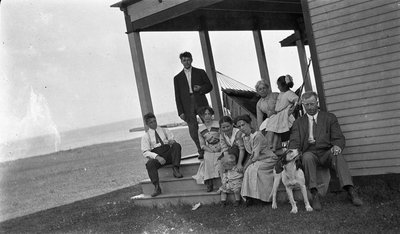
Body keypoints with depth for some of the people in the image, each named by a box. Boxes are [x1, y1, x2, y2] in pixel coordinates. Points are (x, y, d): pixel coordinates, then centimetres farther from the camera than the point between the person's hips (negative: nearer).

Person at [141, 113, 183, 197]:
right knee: (149, 164, -34)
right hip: (156, 156, -2)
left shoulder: (165, 131, 18)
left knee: (177, 145, -26)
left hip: (169, 154, 2)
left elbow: (173, 141, 14)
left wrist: (172, 141, -13)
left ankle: (175, 169, -31)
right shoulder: (146, 136, 9)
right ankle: (157, 187, -39)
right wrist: (157, 157, -19)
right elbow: (145, 152, -1)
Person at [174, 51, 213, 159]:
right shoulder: (177, 78, 12)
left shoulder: (200, 72, 12)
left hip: (201, 102, 0)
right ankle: (201, 151, 4)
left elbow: (209, 86, 11)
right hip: (188, 106, 1)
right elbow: (177, 96, 9)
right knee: (193, 130, -6)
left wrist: (201, 88, -11)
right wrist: (181, 112, 0)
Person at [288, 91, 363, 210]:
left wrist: (337, 146, -20)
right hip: (310, 153, 0)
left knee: (337, 155, -33)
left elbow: (339, 138, 5)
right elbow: (294, 142, 5)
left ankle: (351, 191, -41)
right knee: (307, 157, -35)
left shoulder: (329, 117, 15)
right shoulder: (298, 123, 17)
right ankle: (314, 195, -39)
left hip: (326, 153, 0)